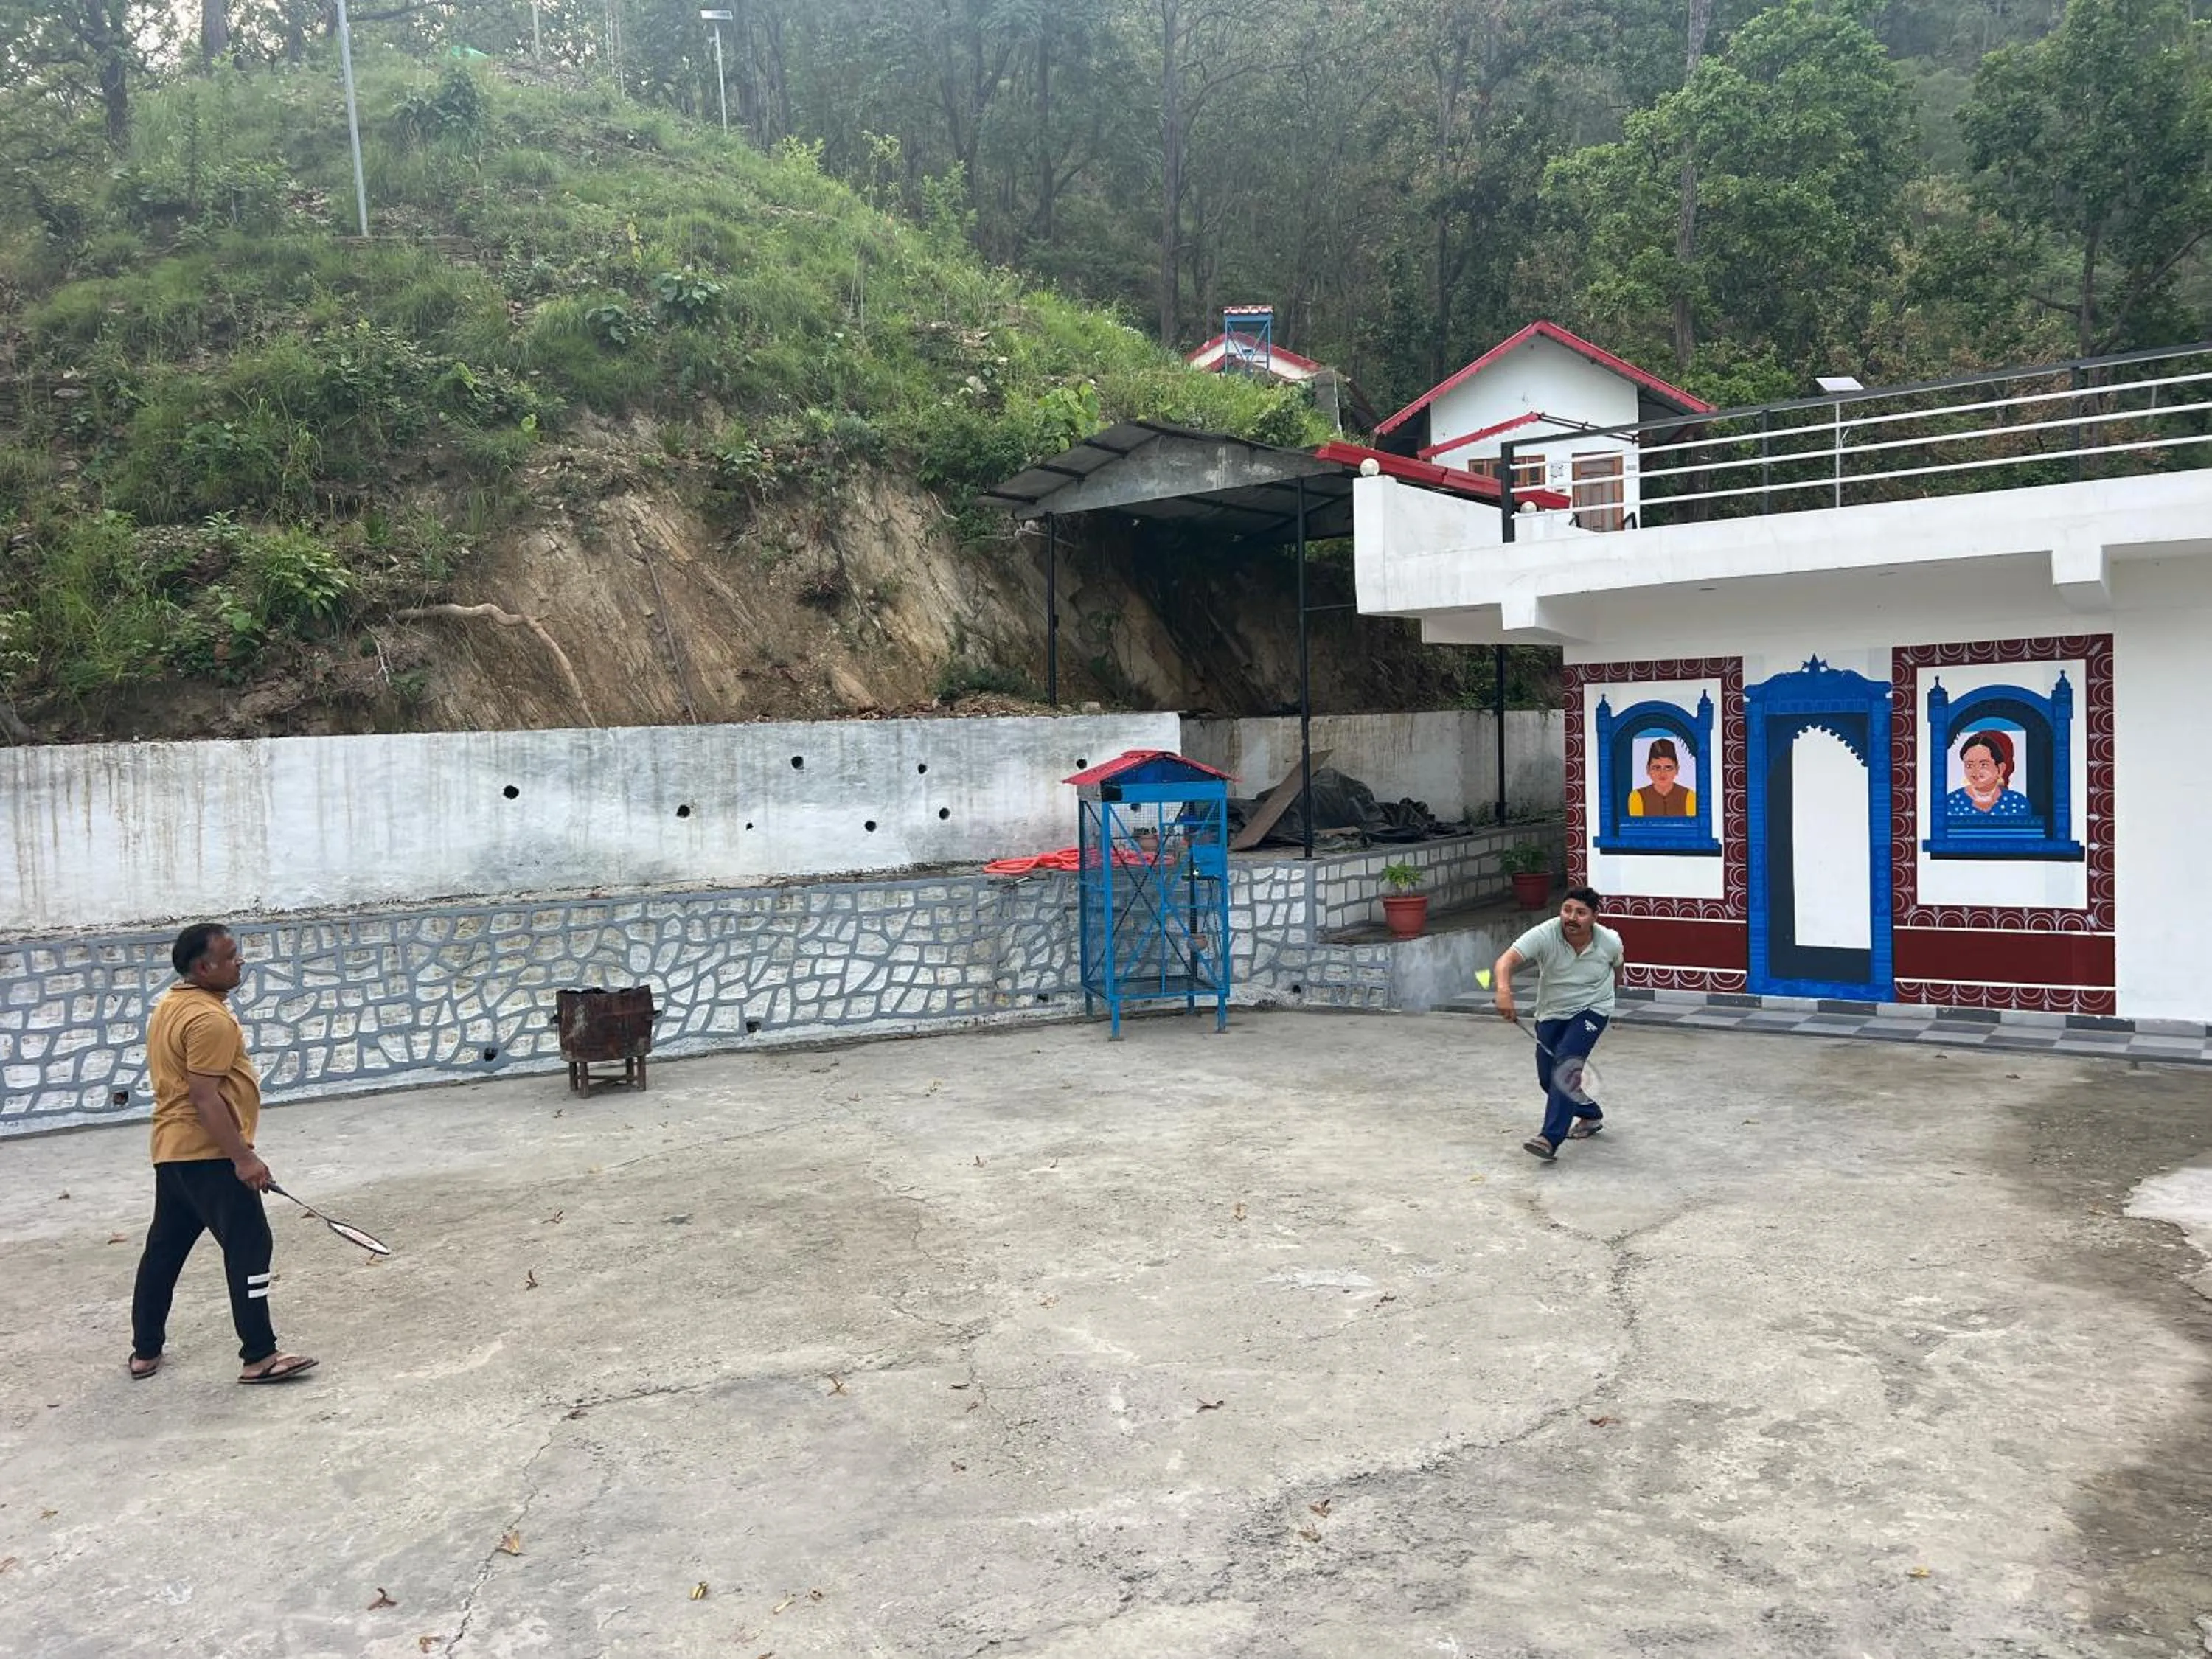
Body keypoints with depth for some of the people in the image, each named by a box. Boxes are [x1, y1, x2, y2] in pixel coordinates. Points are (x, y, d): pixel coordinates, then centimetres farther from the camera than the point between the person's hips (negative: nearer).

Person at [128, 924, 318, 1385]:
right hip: (209, 1155, -11)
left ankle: (145, 1352, 27)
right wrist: (243, 1158, -23)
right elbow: (204, 1096, -24)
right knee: (249, 1246, -7)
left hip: (172, 1151, 11)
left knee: (164, 1248, 17)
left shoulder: (169, 1006, 13)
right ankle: (260, 1356, -5)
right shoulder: (209, 1019, -19)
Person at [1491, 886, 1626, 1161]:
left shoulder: (1610, 941, -16)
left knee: (1566, 1063, -24)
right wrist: (1504, 991, -58)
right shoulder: (1544, 935, -24)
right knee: (1547, 1079, 7)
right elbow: (1507, 960, -38)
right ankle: (1591, 1116, 37)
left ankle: (1550, 1139, -27)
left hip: (1592, 1010, -2)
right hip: (1551, 1013, 3)